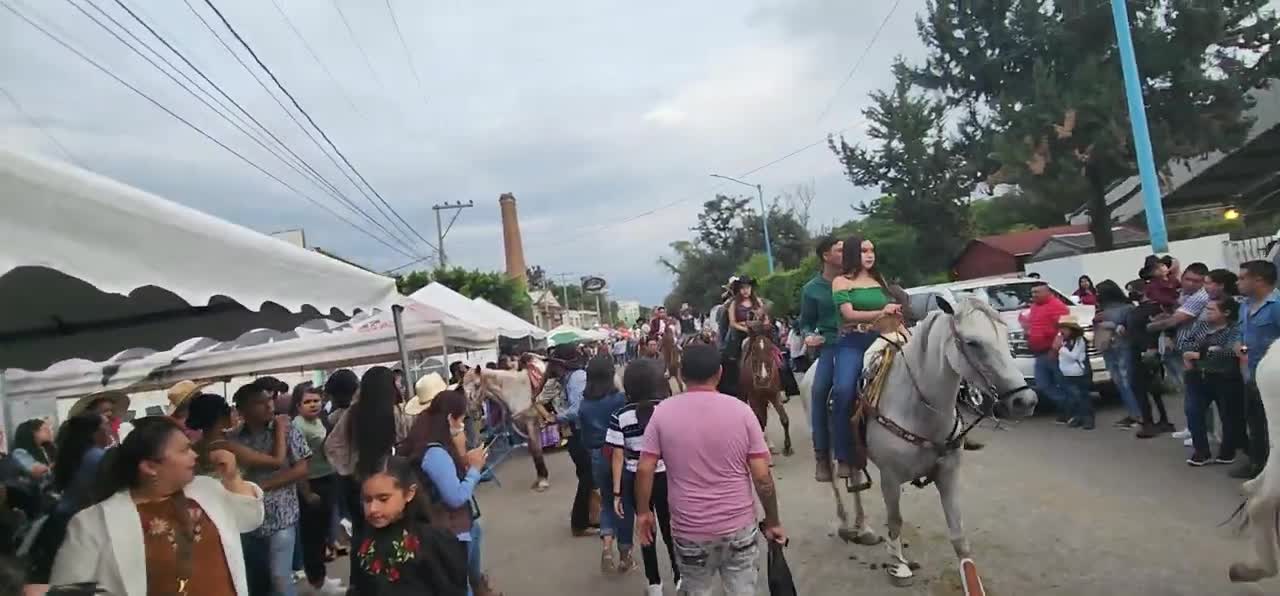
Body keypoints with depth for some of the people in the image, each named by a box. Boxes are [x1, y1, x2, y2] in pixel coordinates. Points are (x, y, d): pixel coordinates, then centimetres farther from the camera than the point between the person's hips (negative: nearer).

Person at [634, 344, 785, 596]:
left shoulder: (663, 412, -7)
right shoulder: (741, 410, -8)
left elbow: (644, 470, -7)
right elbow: (762, 476, -8)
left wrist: (643, 512, 8)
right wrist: (772, 521, 4)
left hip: (689, 530, 0)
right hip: (739, 526, 0)